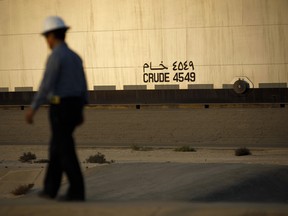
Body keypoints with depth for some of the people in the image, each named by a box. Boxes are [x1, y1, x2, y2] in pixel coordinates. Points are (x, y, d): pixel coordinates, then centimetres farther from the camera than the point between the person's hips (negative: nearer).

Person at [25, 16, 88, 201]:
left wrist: (33, 109, -14)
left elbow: (46, 85, -19)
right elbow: (83, 86, 15)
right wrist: (81, 112, 21)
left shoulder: (55, 56, -14)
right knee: (56, 147, 16)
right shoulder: (75, 57, 14)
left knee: (66, 151, -3)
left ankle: (77, 191, -2)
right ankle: (50, 189, 18)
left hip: (60, 109, -8)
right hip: (74, 109, 8)